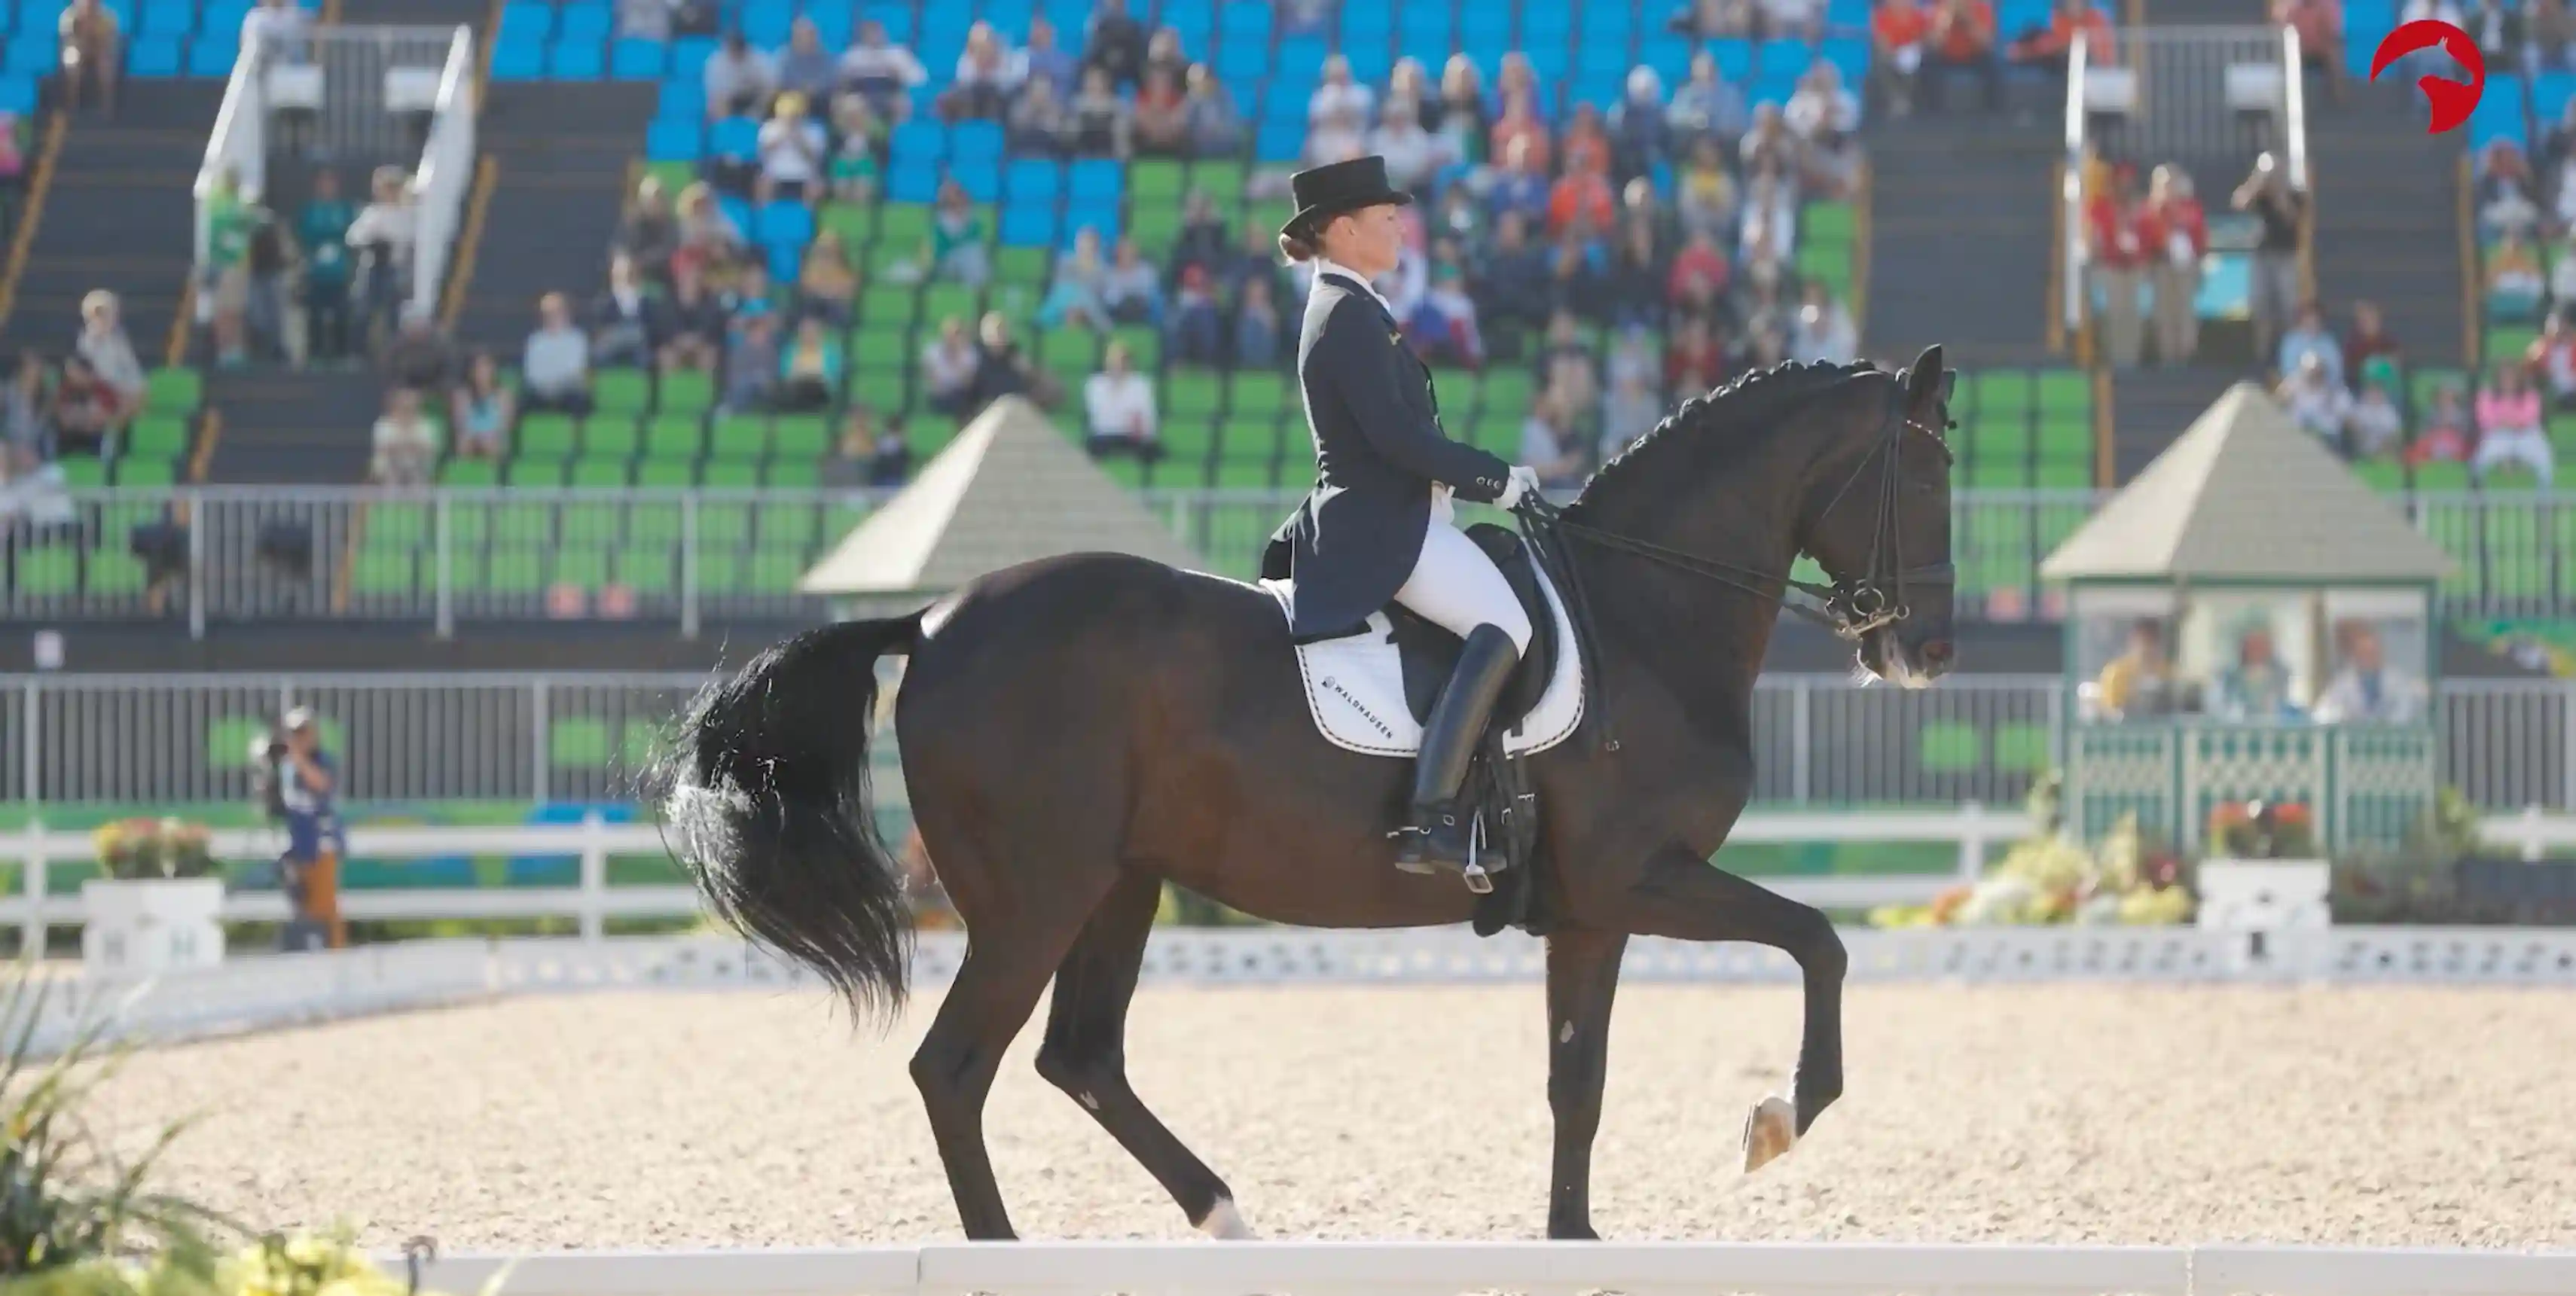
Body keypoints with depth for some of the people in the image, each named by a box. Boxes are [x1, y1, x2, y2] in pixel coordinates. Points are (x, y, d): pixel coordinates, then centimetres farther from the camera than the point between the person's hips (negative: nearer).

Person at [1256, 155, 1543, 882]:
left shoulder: (1345, 308, 20)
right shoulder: (1351, 313, -13)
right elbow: (1395, 434, -21)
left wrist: (1485, 479, 16)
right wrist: (1496, 481, -13)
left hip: (1379, 521, 11)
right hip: (1380, 529, -11)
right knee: (1503, 626, -27)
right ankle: (1431, 820, -36)